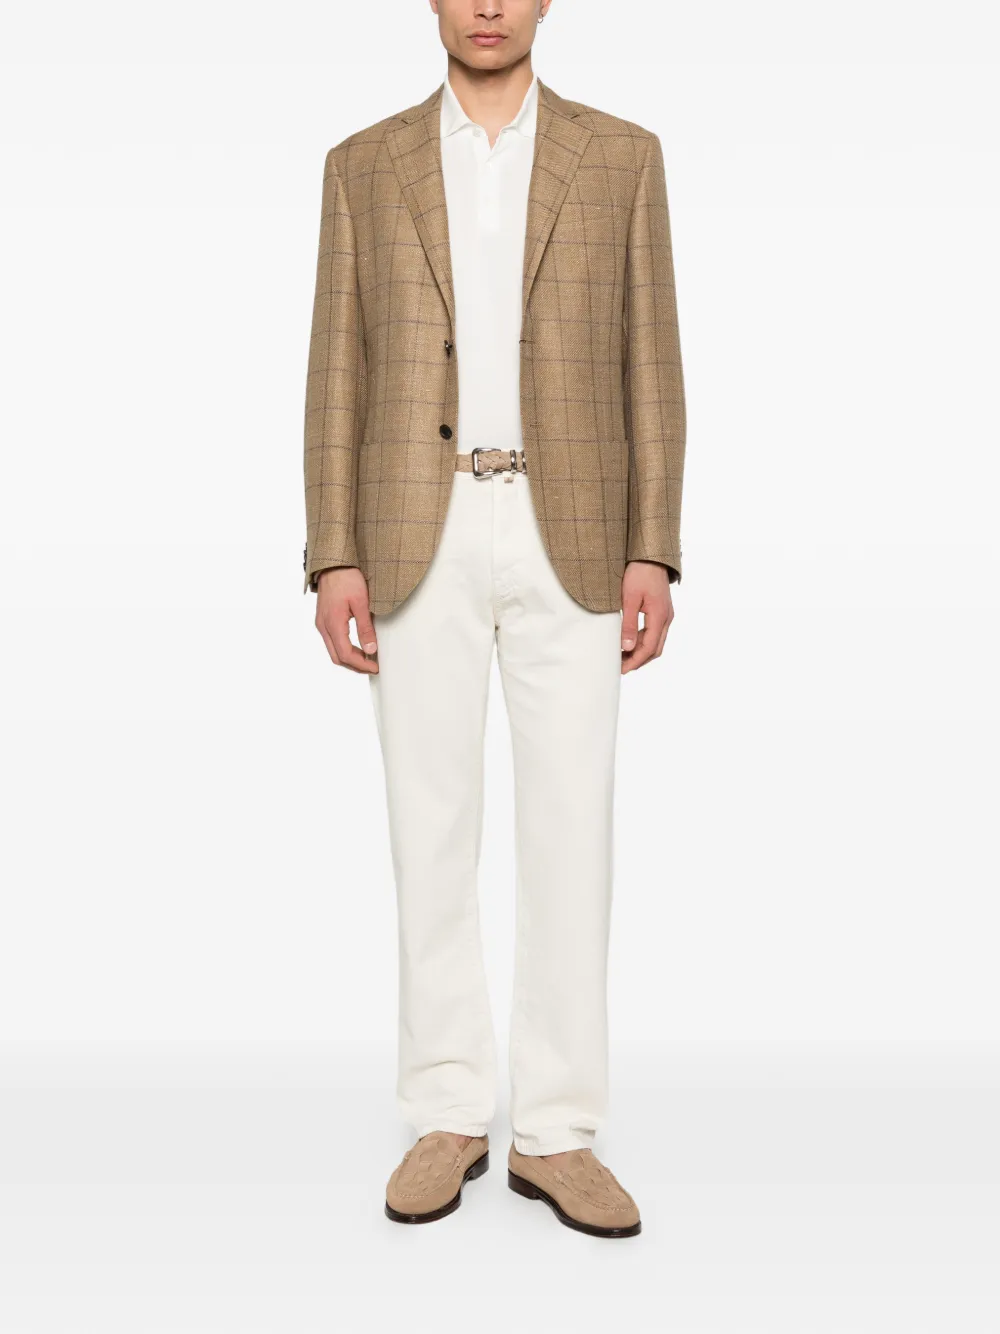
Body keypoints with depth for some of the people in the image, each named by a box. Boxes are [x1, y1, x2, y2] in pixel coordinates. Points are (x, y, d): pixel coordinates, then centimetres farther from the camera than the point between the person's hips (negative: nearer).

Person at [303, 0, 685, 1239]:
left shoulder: (622, 156, 9)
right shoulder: (363, 165, 10)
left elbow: (648, 366, 4)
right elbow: (339, 375, 6)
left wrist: (652, 555, -5)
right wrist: (333, 560, -4)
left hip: (570, 535, 0)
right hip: (420, 535, 1)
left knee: (569, 829, -1)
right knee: (431, 827, 2)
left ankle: (555, 1134, 10)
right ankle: (447, 1118, 15)